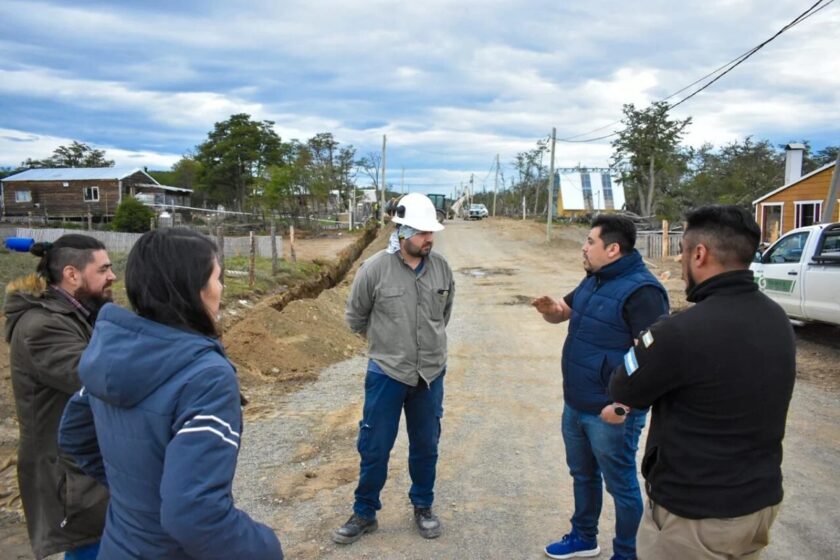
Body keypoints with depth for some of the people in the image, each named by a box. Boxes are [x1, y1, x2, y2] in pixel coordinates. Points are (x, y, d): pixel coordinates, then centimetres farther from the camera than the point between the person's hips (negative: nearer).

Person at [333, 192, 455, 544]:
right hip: (386, 373, -3)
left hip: (431, 373, 3)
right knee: (374, 447, 8)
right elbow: (355, 317, 1)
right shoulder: (375, 268, -14)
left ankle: (423, 506, 37)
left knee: (426, 445, 16)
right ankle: (364, 513, 28)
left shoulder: (441, 268, -4)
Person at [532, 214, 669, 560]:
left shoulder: (641, 290, -21)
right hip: (575, 404, 9)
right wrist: (550, 309, -6)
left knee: (621, 485, 10)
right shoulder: (594, 280, 8)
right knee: (582, 475, 23)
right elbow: (563, 313, 19)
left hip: (609, 412, -9)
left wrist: (623, 405, -26)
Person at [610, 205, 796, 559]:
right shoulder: (777, 320, -3)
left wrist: (652, 355, 4)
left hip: (694, 516, -7)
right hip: (762, 501, 7)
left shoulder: (683, 331, -28)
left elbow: (622, 390, -13)